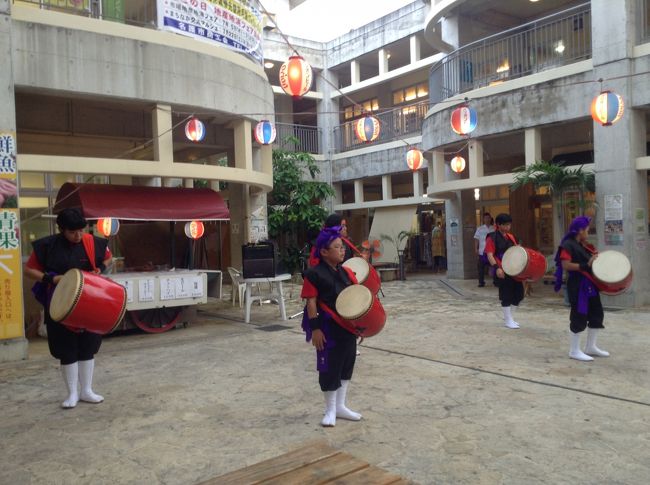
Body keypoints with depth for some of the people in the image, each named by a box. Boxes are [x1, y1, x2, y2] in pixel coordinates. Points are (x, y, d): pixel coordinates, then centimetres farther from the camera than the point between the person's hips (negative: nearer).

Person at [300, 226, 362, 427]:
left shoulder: (346, 272, 7)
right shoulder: (314, 274, -13)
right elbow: (311, 303, -14)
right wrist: (315, 328, -17)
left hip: (348, 326, 7)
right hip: (328, 327, -7)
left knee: (347, 363, 15)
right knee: (330, 367, 4)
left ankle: (340, 406, 32)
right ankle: (330, 410, 22)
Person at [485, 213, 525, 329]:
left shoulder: (511, 237, 13)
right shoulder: (492, 238, -8)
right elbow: (490, 255, -15)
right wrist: (496, 268, -27)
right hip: (502, 271, -7)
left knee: (519, 294, 9)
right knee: (506, 295, -1)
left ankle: (509, 315, 26)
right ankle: (508, 320, 12)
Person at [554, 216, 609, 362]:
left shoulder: (584, 245, 15)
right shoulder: (568, 245, -14)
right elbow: (566, 265, -22)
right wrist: (586, 265, -26)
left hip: (589, 284, 10)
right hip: (578, 285, -10)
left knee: (597, 313, 14)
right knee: (579, 316, -4)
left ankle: (591, 347, 27)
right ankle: (574, 351, 6)